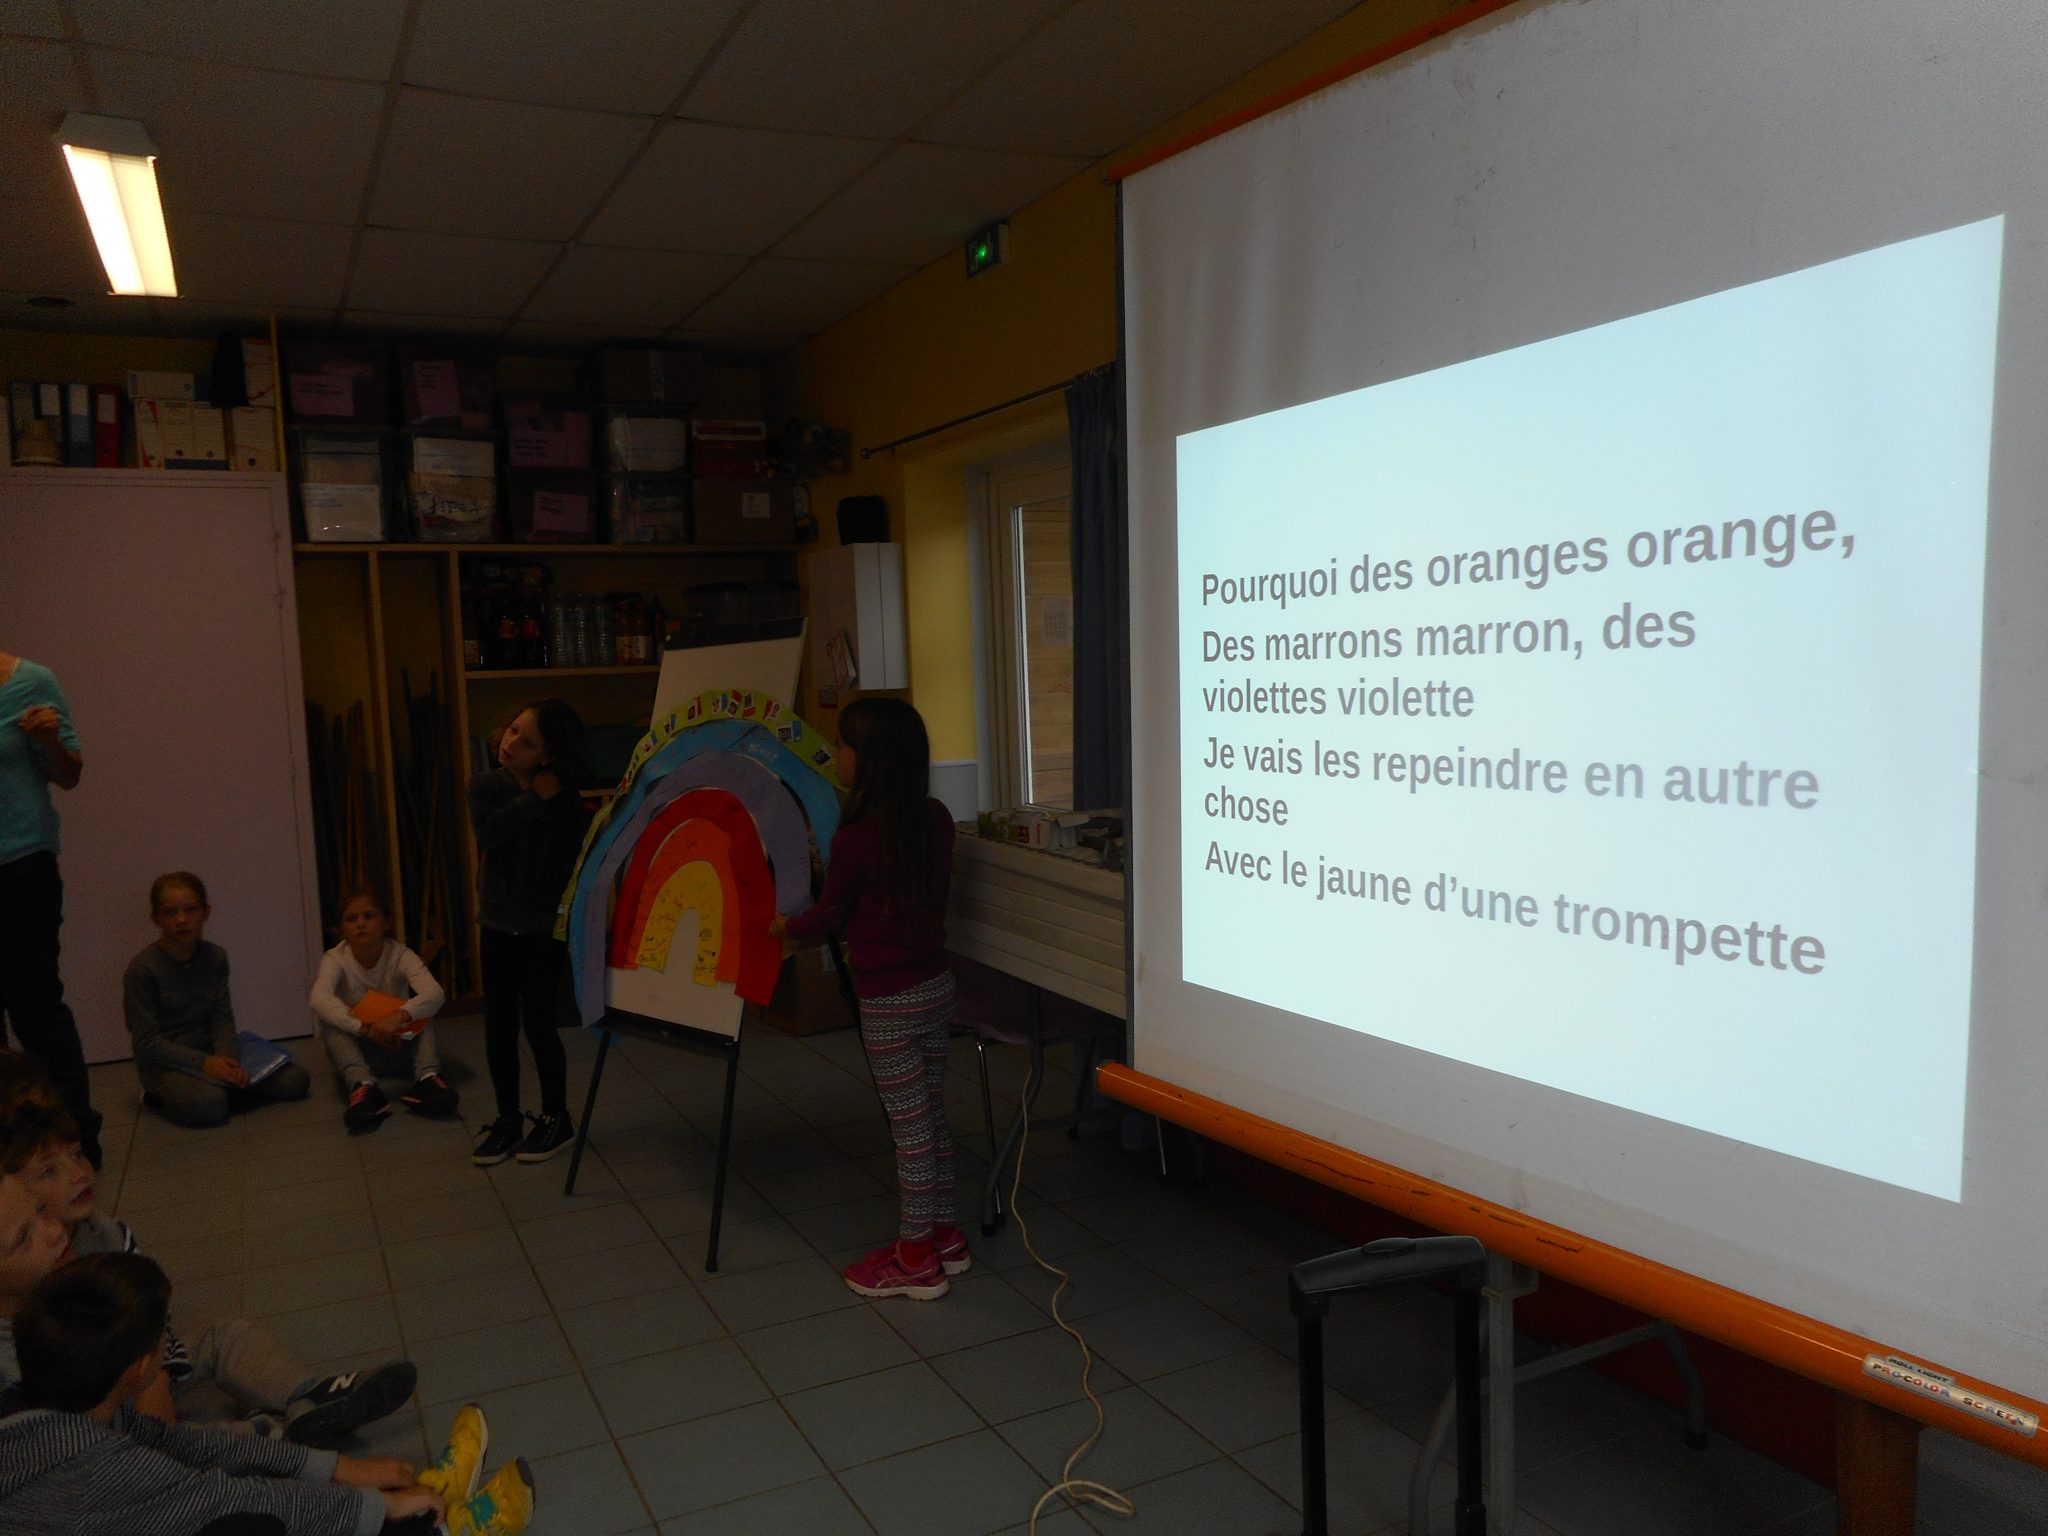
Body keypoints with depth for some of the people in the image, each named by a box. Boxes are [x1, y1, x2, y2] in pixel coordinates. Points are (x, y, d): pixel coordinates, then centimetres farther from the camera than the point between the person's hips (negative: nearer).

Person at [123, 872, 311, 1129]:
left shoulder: (215, 957, 3)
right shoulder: (142, 970, -13)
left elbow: (222, 1019, 0)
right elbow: (147, 1041, -14)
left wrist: (227, 1058, -20)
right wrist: (203, 1062, -24)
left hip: (210, 1054, 5)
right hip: (165, 1063, -5)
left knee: (295, 1080, -10)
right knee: (208, 1105, -36)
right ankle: (164, 1096, -4)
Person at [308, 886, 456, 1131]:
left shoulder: (400, 955, -17)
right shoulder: (335, 959, -16)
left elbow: (435, 994, -34)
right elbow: (319, 998, -38)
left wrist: (399, 1016, -53)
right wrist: (363, 1027, -51)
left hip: (397, 1040, 0)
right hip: (355, 1043, 0)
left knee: (421, 1009, -26)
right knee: (328, 1019, -29)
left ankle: (426, 1077, -37)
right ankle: (363, 1086, -44)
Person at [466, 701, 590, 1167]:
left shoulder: (565, 801, -9)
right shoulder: (485, 786, -1)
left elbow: (578, 857, -13)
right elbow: (489, 832, -20)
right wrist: (534, 799, -21)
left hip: (546, 926, -3)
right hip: (499, 924, 3)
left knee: (537, 1023, 0)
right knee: (499, 1025, 9)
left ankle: (556, 1117, 19)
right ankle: (508, 1119, 24)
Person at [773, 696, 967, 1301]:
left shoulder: (856, 838, -19)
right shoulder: (936, 820, -1)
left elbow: (829, 919, -4)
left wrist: (785, 926, 17)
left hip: (889, 1003, -7)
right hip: (936, 984, 7)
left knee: (910, 1127, 3)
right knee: (932, 1115, 18)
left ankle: (916, 1258, 16)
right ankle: (944, 1234, 31)